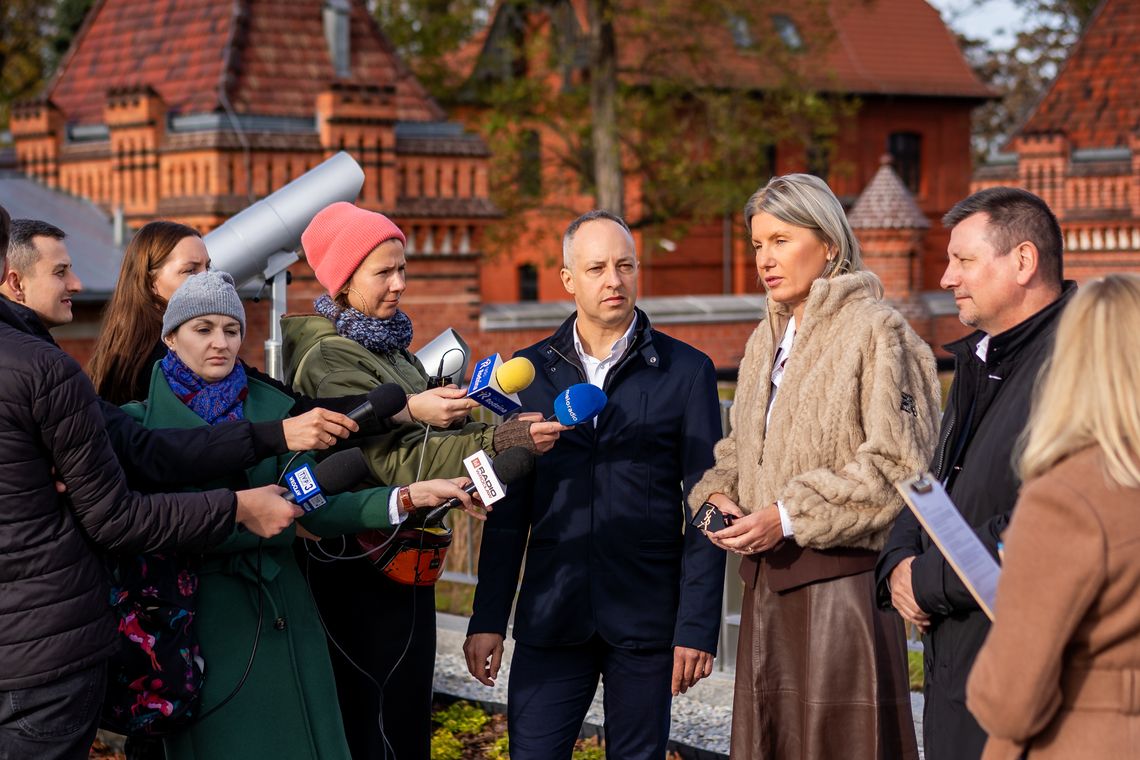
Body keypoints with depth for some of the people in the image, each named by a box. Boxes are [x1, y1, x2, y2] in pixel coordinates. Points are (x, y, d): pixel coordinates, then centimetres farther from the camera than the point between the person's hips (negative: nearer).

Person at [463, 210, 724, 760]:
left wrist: (698, 627, -7)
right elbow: (509, 507, 9)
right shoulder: (531, 371, 7)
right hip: (551, 615, 1)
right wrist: (488, 619, 5)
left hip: (646, 619, -1)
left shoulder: (685, 372, 1)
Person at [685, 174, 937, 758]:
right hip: (768, 579, 7)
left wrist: (789, 516, -17)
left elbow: (897, 464, -15)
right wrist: (718, 494, 2)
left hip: (842, 580, -7)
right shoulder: (766, 341, 16)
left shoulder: (877, 330, -8)